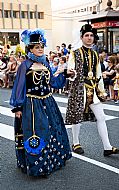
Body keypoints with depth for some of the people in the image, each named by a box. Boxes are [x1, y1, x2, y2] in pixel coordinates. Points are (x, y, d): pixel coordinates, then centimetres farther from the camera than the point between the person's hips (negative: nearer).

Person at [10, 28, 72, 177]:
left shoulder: (45, 64, 9)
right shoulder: (25, 66, -8)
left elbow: (53, 82, 13)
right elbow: (19, 87, -8)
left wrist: (63, 74, 2)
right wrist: (17, 107, -10)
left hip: (47, 103, 6)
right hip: (32, 105, -6)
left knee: (53, 130, 14)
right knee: (36, 134, -3)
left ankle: (53, 159, 33)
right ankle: (37, 166, 12)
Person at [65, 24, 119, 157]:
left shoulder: (95, 55, 15)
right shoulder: (75, 54, -2)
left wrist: (101, 90, 17)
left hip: (93, 90, 5)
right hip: (79, 89, -5)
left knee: (101, 117, 1)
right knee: (77, 116, 5)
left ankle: (107, 147, 5)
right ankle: (76, 144, 24)